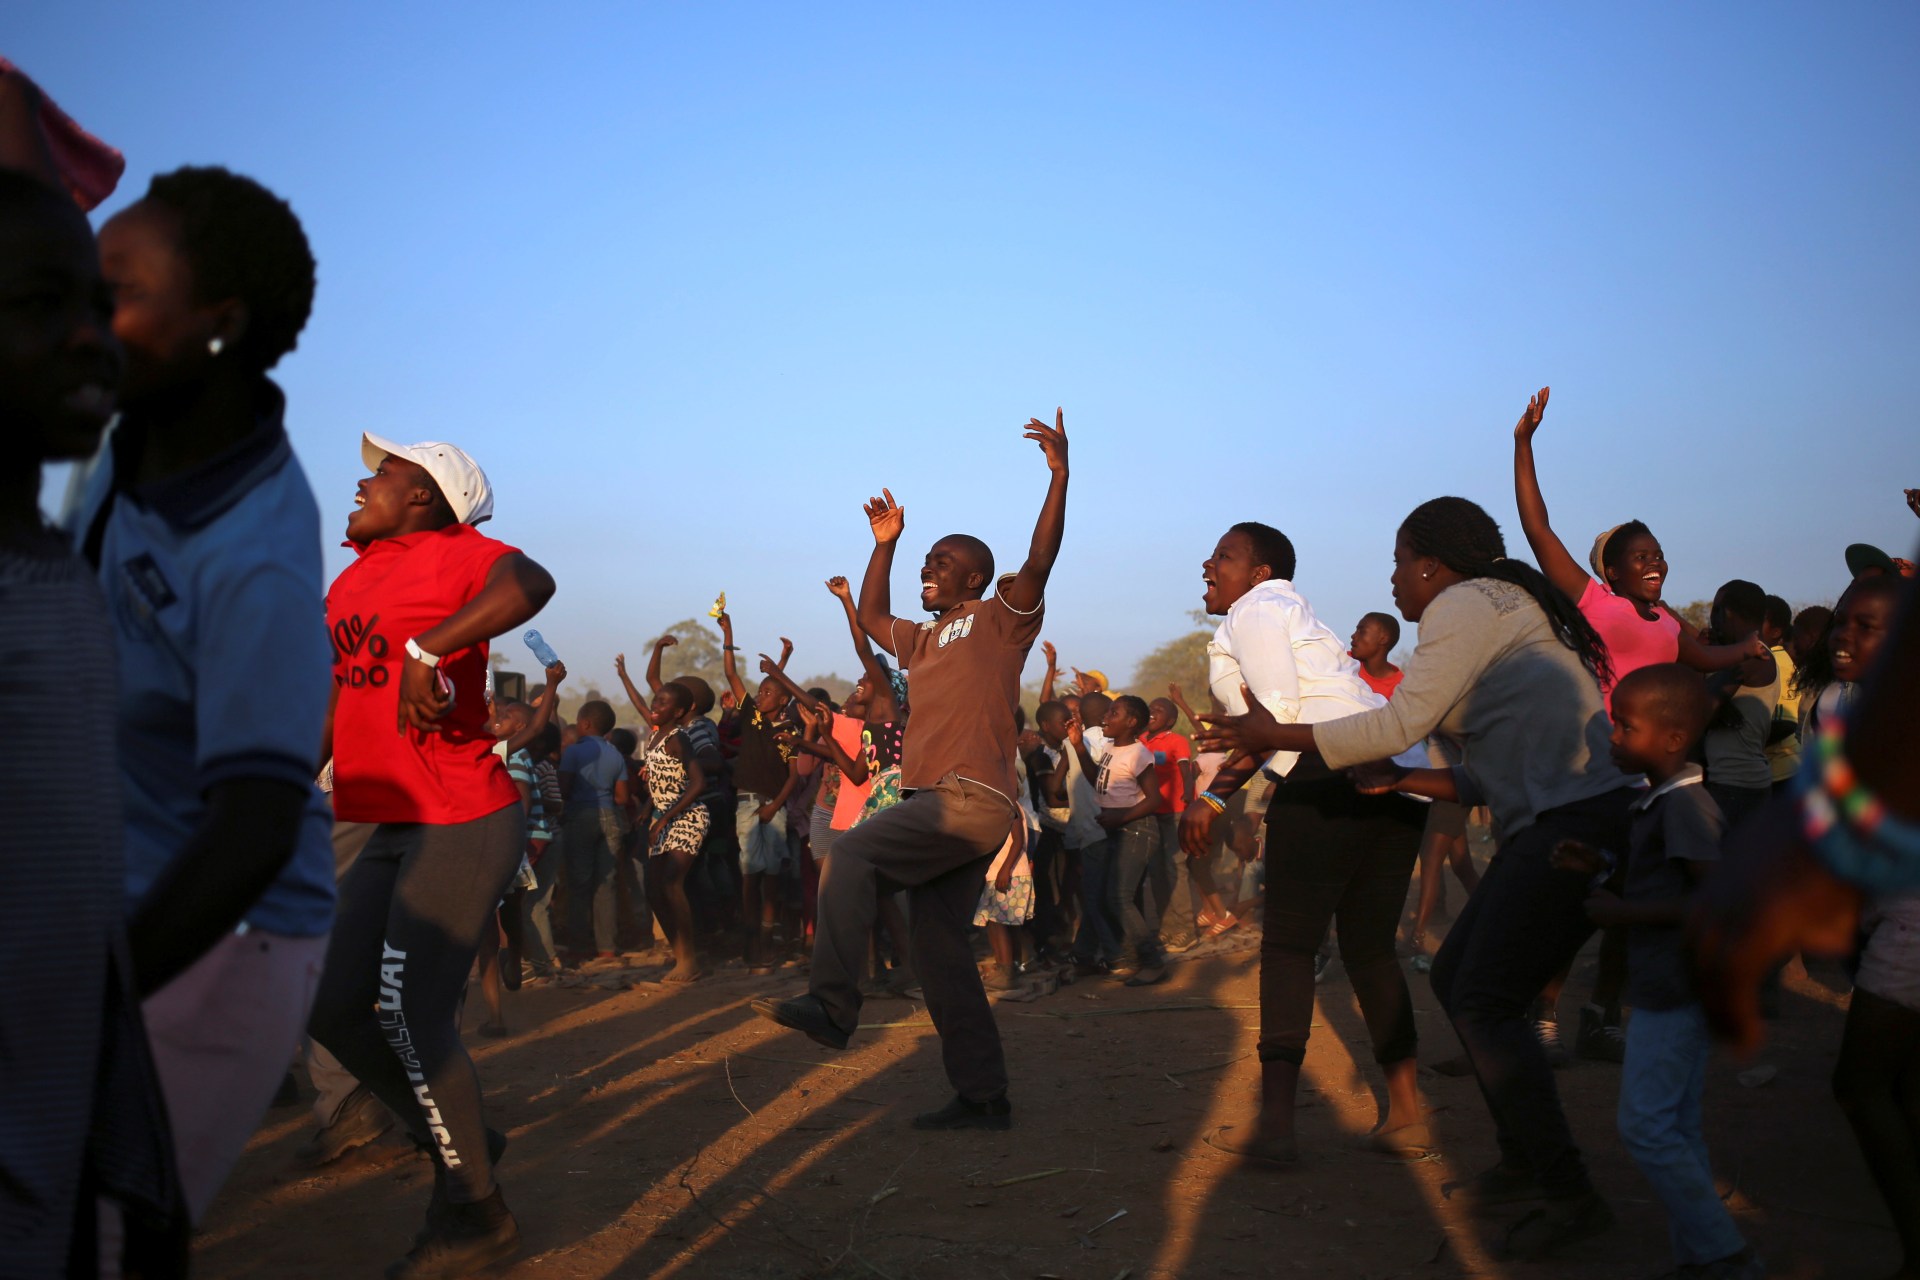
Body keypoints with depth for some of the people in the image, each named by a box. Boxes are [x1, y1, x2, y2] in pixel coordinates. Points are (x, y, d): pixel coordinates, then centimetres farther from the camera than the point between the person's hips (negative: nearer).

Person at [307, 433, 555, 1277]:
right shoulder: (349, 584, 16)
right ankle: (454, 1142, 28)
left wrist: (428, 648, -40)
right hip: (395, 830, 9)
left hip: (464, 825, -9)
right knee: (333, 1007, 10)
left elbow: (530, 584, -33)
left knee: (409, 1016, -10)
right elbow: (334, 705, 27)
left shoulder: (450, 553, -10)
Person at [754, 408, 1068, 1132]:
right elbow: (870, 618, 42)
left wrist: (1059, 476, -20)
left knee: (852, 854, -24)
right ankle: (982, 1098, 7)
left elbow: (1038, 560, -13)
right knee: (938, 951, 5)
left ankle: (832, 1004, -27)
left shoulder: (1000, 618, 3)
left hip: (971, 801, -9)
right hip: (941, 805, 9)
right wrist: (885, 545, 36)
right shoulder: (926, 638, 26)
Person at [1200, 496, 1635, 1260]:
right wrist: (1399, 781, 18)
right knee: (1456, 977, 14)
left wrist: (1277, 735, -5)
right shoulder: (1499, 610, 23)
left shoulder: (1466, 603, -6)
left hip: (1573, 825, -10)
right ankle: (1525, 1164, 21)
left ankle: (1569, 1196, -3)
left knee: (1483, 1002, -9)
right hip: (1552, 827, 10)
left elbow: (1401, 723, -13)